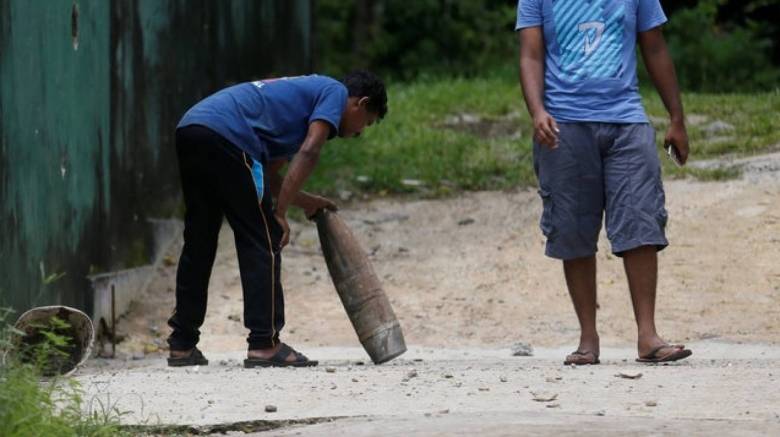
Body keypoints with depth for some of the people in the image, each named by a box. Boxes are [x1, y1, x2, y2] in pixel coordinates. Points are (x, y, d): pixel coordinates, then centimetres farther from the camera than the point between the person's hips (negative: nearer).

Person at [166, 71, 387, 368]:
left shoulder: (308, 89, 34)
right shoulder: (337, 93, 10)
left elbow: (268, 176, 32)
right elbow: (308, 153, -7)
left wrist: (307, 202, 29)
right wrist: (280, 213, -8)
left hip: (188, 131, 9)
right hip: (225, 135, -9)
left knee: (198, 243, 17)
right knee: (262, 243, -2)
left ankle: (183, 345, 21)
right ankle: (264, 345, -3)